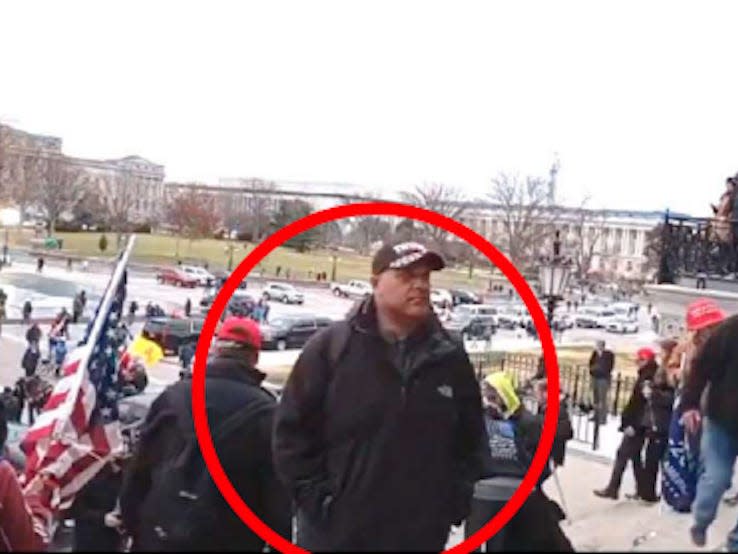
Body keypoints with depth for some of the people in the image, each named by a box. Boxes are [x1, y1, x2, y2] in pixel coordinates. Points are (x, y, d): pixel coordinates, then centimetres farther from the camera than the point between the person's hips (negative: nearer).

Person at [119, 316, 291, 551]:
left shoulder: (173, 395, 2)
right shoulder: (265, 413, -9)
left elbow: (138, 470, 8)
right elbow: (278, 498, -9)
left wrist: (133, 526, 17)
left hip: (159, 536, 4)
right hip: (228, 541, -3)